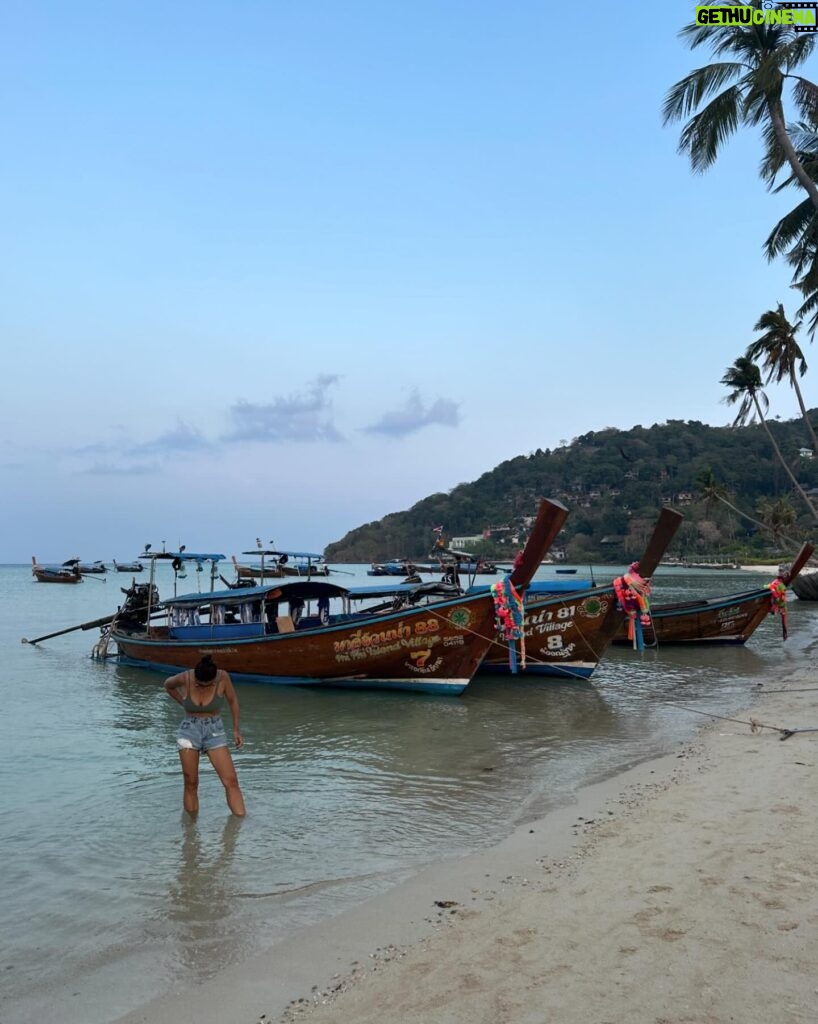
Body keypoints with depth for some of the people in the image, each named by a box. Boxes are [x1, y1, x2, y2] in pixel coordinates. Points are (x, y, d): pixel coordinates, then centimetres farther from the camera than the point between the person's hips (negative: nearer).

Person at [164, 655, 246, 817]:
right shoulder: (184, 678, -13)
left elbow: (232, 700, 3)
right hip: (189, 731, 1)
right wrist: (184, 703, 8)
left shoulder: (223, 677, -14)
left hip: (215, 731, 0)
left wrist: (236, 730, 6)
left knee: (231, 781, -11)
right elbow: (168, 685, 11)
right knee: (191, 784, 2)